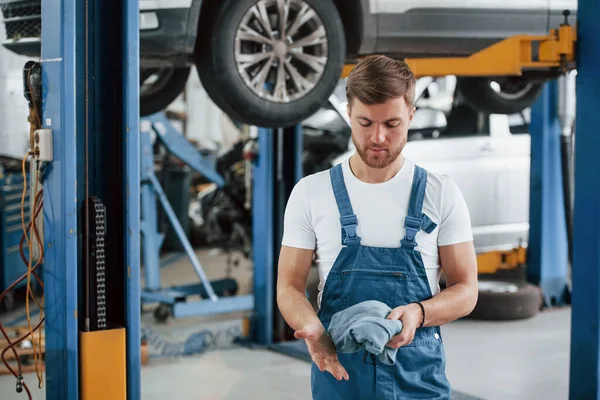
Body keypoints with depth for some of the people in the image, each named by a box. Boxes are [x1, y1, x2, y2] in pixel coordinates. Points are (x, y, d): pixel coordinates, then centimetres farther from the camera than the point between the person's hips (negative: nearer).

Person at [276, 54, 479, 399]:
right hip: (338, 372, 0)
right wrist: (314, 330, -19)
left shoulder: (442, 194, -1)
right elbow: (290, 286, 2)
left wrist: (418, 313, -20)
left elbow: (465, 290, 1)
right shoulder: (311, 193, 0)